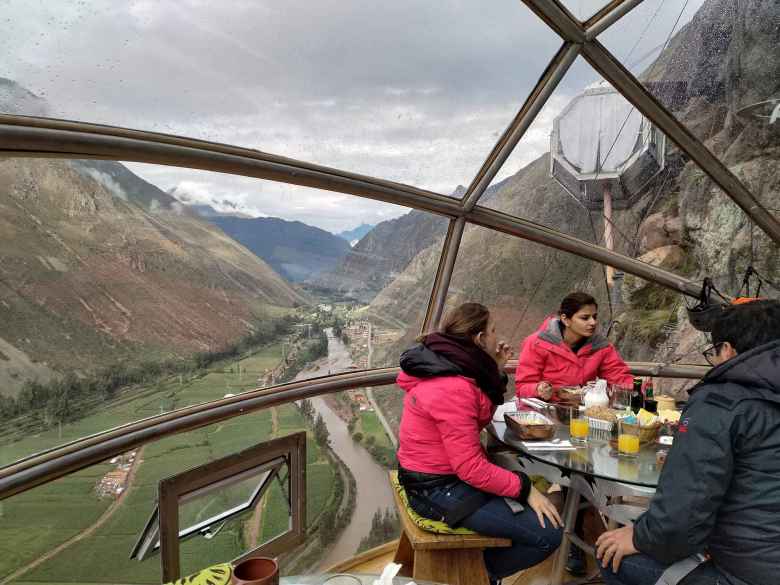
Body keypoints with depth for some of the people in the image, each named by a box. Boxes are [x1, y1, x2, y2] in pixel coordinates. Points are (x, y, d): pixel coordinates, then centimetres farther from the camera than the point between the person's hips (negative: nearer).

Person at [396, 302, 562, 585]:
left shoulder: (447, 365, 4)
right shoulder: (452, 388, -27)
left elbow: (481, 414, 14)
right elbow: (472, 468, -27)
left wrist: (496, 372, 5)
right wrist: (525, 488, -17)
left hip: (446, 473, 10)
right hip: (440, 489, -10)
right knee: (549, 534, -11)